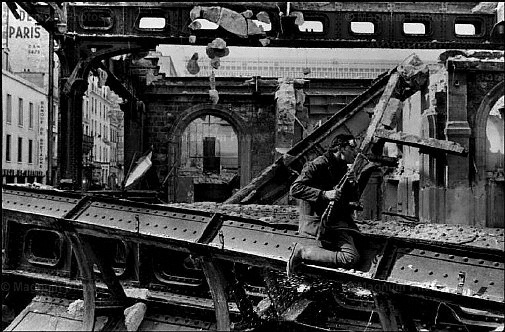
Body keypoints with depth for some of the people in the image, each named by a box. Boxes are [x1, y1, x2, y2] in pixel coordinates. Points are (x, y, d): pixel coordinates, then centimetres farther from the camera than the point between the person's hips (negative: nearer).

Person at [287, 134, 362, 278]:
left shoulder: (343, 168, 18)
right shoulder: (318, 165, -10)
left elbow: (351, 198, 24)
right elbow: (295, 189, -19)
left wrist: (352, 185, 2)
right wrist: (324, 194, -26)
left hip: (337, 220, 9)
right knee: (351, 258, -20)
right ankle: (303, 252, -12)